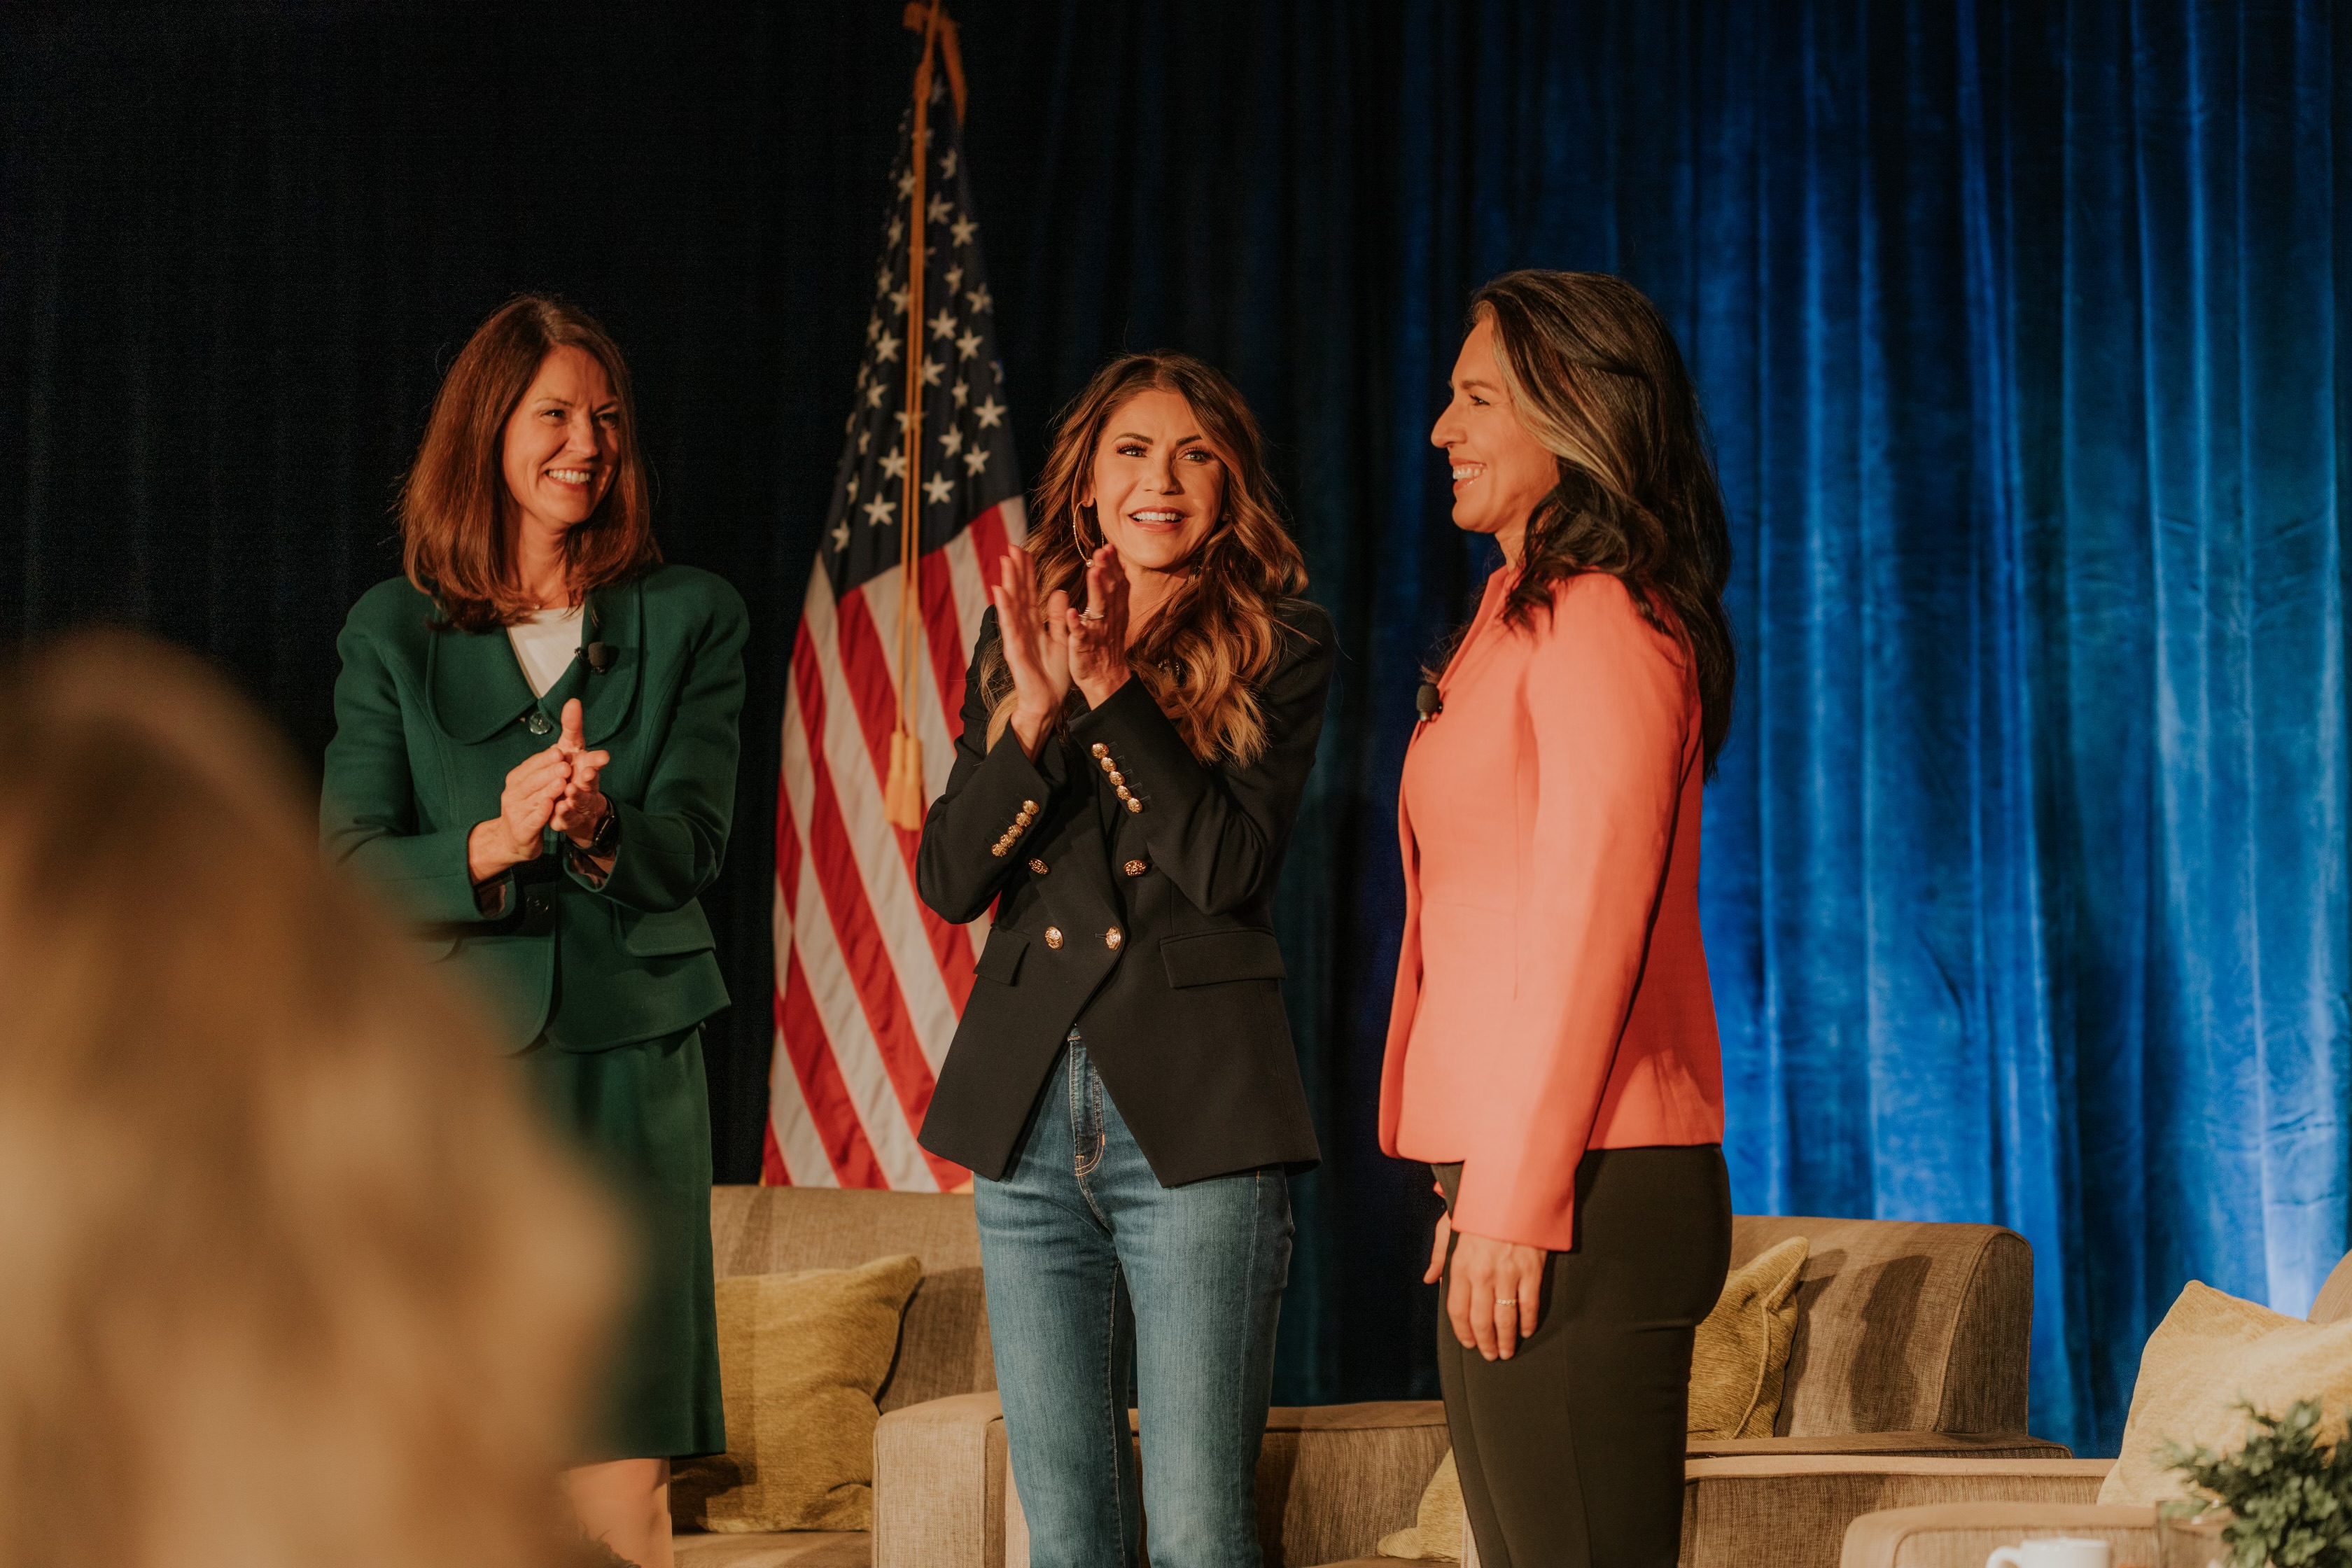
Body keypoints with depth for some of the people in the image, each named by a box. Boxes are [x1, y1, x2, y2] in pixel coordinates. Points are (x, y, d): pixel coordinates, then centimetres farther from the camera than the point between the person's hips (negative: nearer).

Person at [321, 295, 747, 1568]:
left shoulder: (690, 621, 10)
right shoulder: (392, 632, 9)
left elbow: (689, 848, -1)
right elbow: (348, 868, 0)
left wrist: (598, 826, -24)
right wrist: (491, 845, -19)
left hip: (627, 1064, 0)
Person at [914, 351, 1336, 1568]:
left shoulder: (1279, 650, 2)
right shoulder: (1015, 637, 12)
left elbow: (1231, 867, -12)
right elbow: (947, 880, 3)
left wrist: (1112, 688, -17)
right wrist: (1035, 710, -12)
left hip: (1193, 1114, -4)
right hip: (1028, 1111, 4)